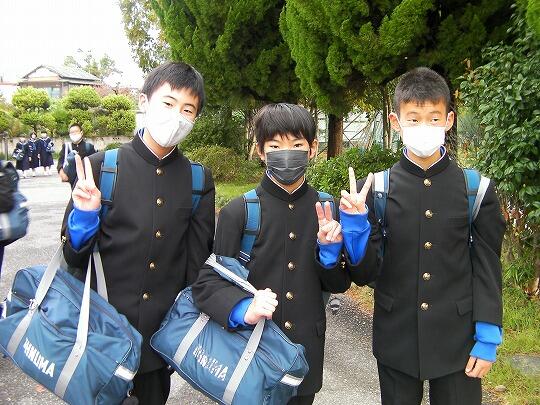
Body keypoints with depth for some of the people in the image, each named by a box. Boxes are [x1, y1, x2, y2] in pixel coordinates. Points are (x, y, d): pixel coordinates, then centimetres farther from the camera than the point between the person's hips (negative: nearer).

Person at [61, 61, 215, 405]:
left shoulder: (200, 180, -2)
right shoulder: (101, 168, -8)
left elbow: (199, 263, 6)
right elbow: (74, 257, -3)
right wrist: (85, 217, -21)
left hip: (164, 335, 2)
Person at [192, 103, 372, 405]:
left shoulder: (327, 211, -3)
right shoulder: (238, 212, -11)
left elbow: (338, 285, 4)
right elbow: (207, 284, -9)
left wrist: (331, 249, -14)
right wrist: (244, 309, -27)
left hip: (306, 355, 3)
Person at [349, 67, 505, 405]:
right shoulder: (374, 189, -6)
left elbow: (487, 269, 1)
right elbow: (365, 274, -6)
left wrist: (488, 338, -3)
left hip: (457, 342, 0)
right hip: (396, 341, 1)